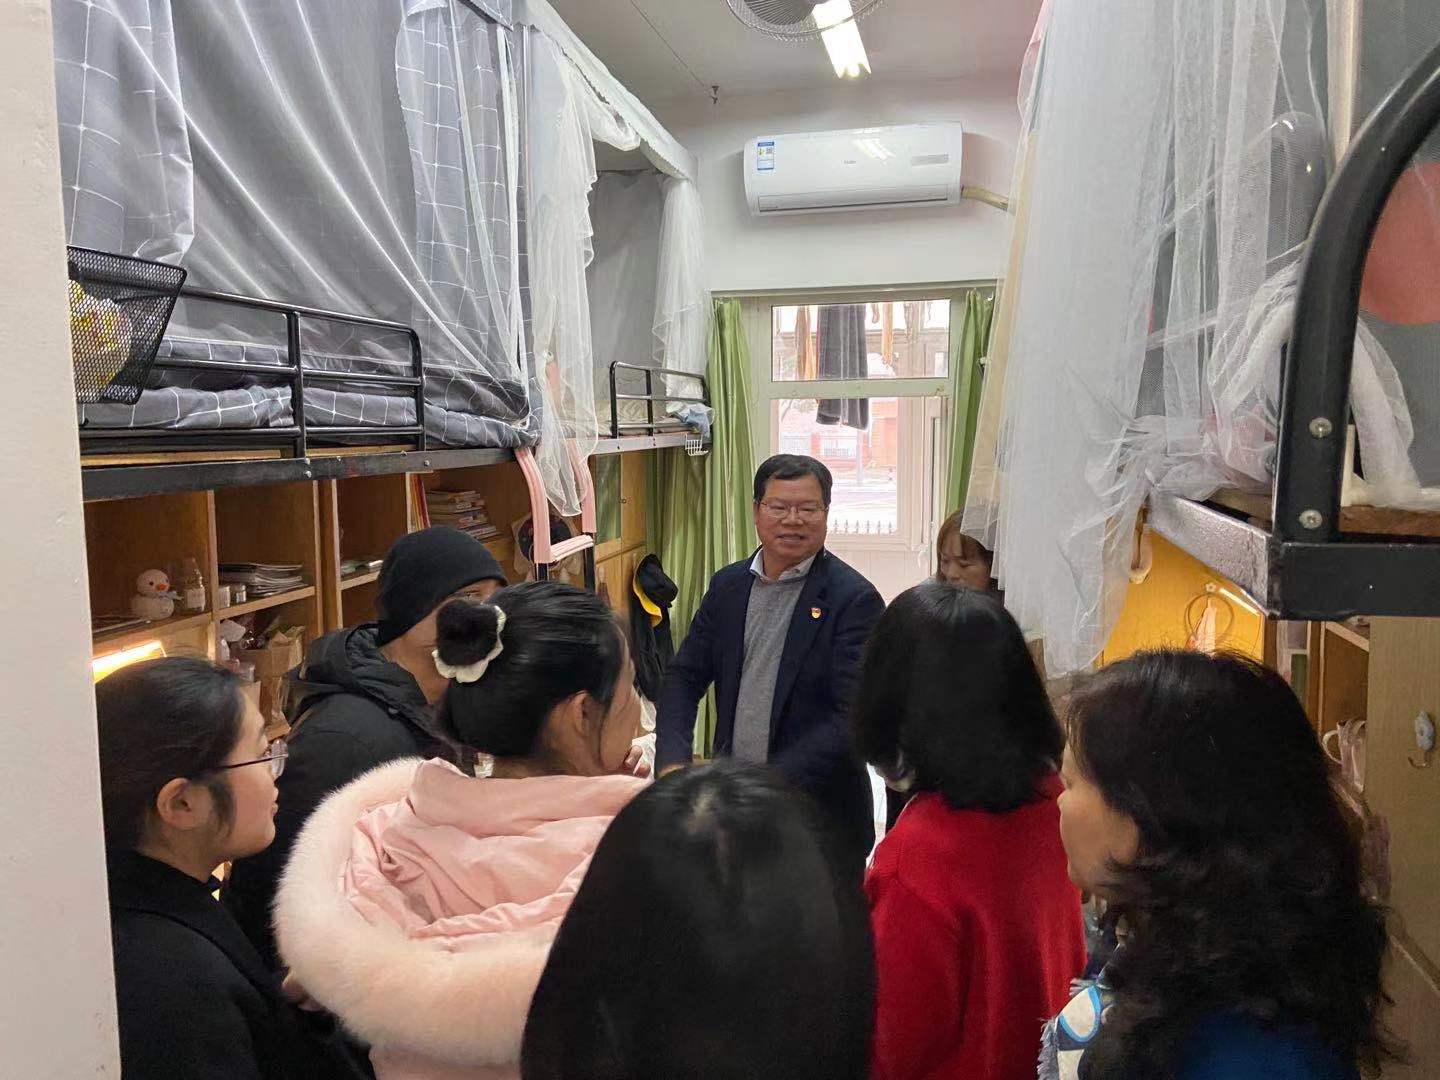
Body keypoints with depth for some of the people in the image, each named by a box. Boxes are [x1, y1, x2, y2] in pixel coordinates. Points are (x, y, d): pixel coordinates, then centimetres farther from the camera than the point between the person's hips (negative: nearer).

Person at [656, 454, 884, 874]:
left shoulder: (855, 599, -13)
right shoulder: (726, 585, 5)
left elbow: (853, 717, -19)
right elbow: (684, 677, 6)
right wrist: (673, 764, -11)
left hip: (819, 820, -4)